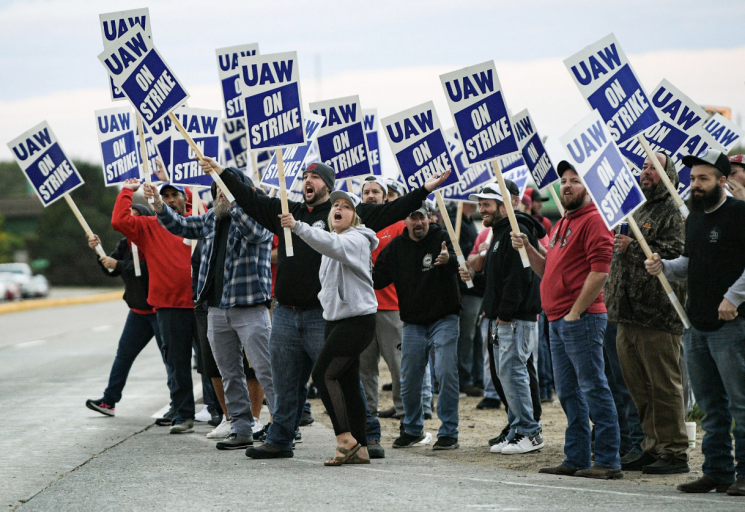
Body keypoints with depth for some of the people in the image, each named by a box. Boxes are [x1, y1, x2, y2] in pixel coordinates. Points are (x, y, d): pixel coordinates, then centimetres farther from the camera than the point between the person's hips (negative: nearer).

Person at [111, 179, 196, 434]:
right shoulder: (149, 227, 8)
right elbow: (119, 221, -1)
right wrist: (127, 192, 5)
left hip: (201, 303, 0)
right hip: (170, 306, 0)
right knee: (178, 363, 3)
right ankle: (183, 415, 8)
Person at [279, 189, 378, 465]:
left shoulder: (357, 240, -10)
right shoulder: (333, 240, 19)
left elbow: (332, 245, -33)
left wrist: (298, 226, -40)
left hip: (357, 320, -9)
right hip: (335, 318, 9)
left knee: (323, 373, -16)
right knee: (348, 382, 6)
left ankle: (345, 439, -13)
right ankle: (360, 449, 8)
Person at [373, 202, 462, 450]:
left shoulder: (442, 238, -8)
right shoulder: (396, 247, 5)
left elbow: (458, 260, -28)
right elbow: (379, 279, 9)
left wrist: (448, 259, -52)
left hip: (444, 319, -4)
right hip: (412, 322, 4)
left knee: (446, 373, -12)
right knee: (409, 379, 8)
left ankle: (449, 432, -3)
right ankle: (412, 429, 28)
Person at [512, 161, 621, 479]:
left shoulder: (593, 220, -9)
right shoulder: (562, 224, 21)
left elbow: (599, 272, -17)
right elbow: (548, 272, 25)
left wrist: (576, 312, -17)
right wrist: (528, 248, 8)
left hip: (581, 319, -10)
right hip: (558, 321, 10)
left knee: (593, 389, -8)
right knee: (568, 392, 12)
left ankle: (608, 461, -7)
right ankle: (576, 459, 18)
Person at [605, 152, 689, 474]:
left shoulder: (674, 213, -6)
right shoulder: (639, 213, 23)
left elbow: (677, 254, -20)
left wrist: (633, 247, -18)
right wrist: (611, 298, 21)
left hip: (658, 316, -9)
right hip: (629, 315, 9)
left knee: (664, 386, -7)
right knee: (639, 387, 11)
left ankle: (674, 453, -3)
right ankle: (653, 446, 19)